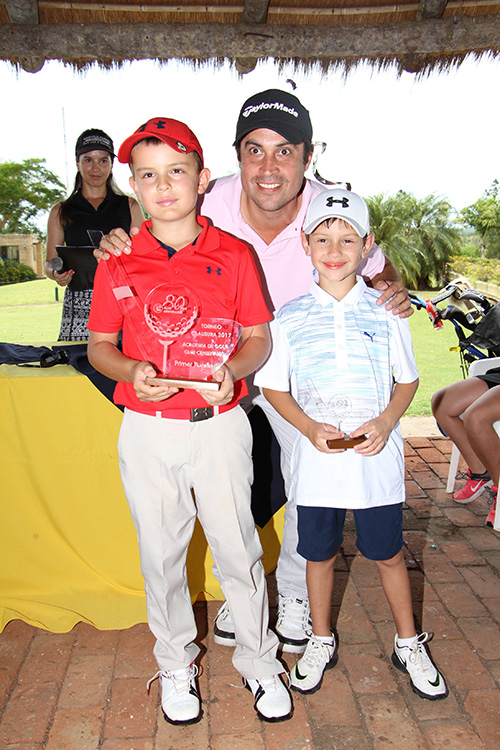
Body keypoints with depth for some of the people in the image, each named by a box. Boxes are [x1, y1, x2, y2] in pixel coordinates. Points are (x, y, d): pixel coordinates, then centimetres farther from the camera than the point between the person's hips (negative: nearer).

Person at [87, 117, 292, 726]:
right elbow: (99, 345, 6)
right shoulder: (118, 260, 1)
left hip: (219, 424, -1)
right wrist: (131, 371, -15)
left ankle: (258, 661, 35)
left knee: (237, 547, 9)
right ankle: (175, 664, 39)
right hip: (147, 430, 1)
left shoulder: (234, 255, 0)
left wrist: (232, 370, -17)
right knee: (161, 551, 14)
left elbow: (259, 337, 4)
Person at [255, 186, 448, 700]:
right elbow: (273, 387, 3)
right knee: (319, 554, 16)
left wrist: (386, 422, -12)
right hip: (315, 458, 1)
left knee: (388, 554, 14)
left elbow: (408, 379, 6)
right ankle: (321, 642, 41)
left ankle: (408, 644, 39)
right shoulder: (290, 317, -2)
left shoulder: (386, 312, -1)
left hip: (376, 456, 0)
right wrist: (310, 427, -13)